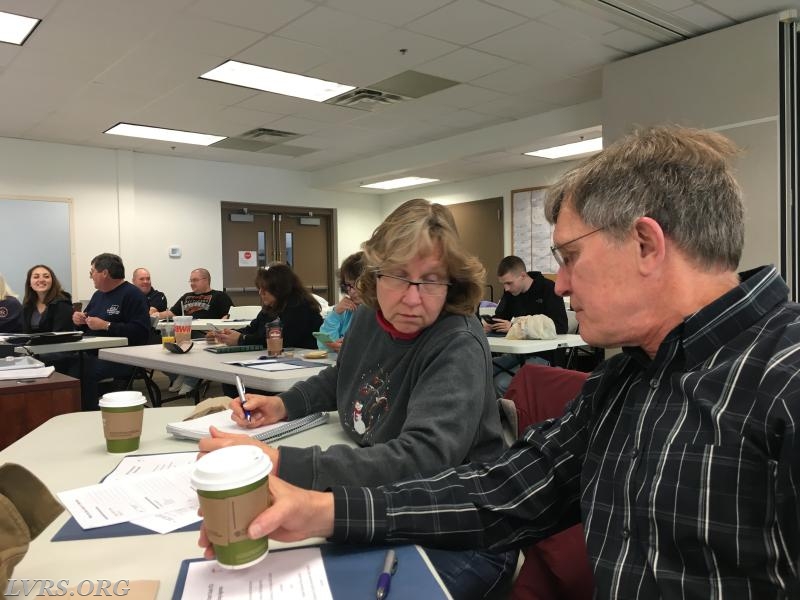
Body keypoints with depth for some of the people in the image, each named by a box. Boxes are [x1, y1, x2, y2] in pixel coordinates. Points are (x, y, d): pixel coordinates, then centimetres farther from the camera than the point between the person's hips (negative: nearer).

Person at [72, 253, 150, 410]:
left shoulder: (132, 294, -6)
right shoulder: (98, 295, 22)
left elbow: (141, 332, -19)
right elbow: (86, 329, 34)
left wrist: (105, 326, -18)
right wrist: (79, 321, 10)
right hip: (91, 354, 8)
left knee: (86, 373, -30)